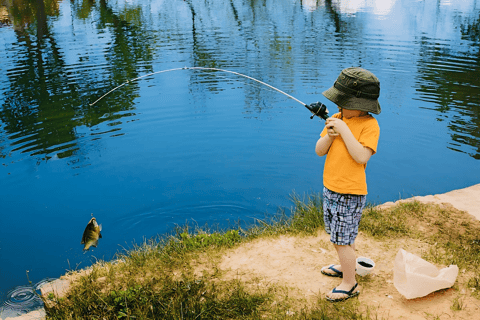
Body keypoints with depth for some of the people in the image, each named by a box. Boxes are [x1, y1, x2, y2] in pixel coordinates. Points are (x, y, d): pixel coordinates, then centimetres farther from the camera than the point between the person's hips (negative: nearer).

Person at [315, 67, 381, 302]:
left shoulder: (369, 125, -16)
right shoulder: (337, 118, 3)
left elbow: (362, 156, -29)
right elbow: (319, 151, 2)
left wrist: (344, 130, -28)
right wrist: (329, 135, -17)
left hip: (350, 193, -7)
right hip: (330, 188, 7)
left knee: (342, 239, 1)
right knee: (336, 235, 22)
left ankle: (350, 284, 18)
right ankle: (346, 266, 44)